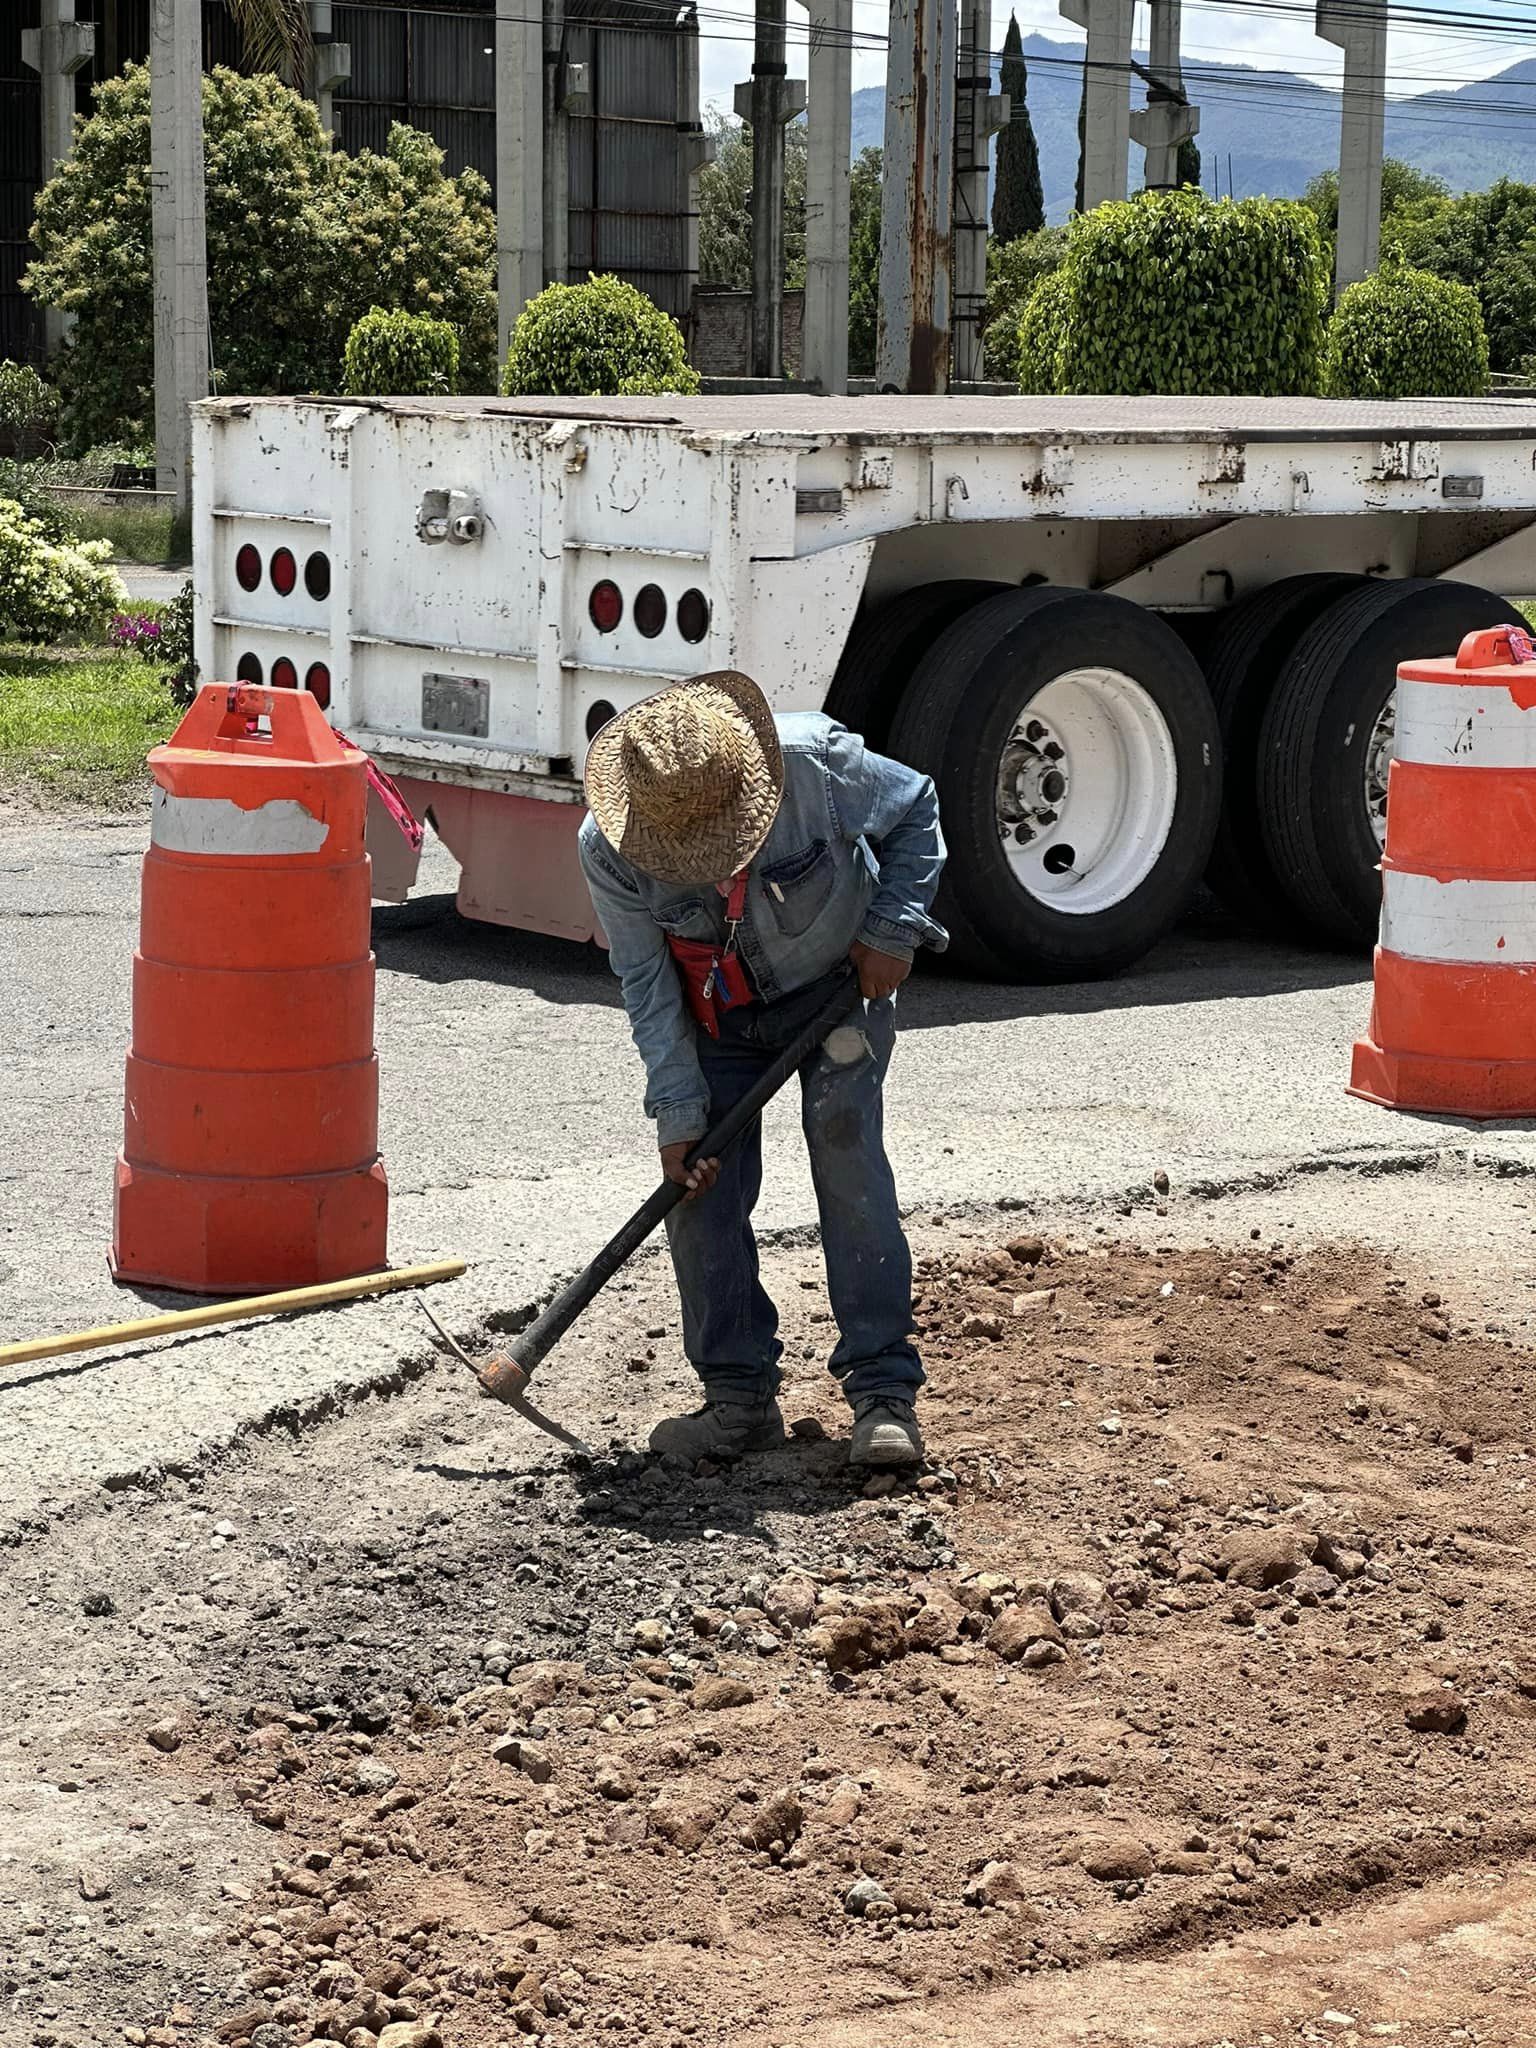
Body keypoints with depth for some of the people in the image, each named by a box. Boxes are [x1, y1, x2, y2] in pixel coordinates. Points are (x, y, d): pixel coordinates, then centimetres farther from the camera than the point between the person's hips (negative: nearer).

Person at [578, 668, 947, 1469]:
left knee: (847, 1153, -17)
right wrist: (678, 1111, -18)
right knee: (697, 1182, -8)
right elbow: (646, 983, -14)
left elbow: (916, 808, -10)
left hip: (838, 984, -2)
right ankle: (740, 1397, 3)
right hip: (717, 1015, 2)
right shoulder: (608, 848, -25)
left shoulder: (812, 759, -31)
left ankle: (884, 1392, -14)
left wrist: (892, 930, -17)